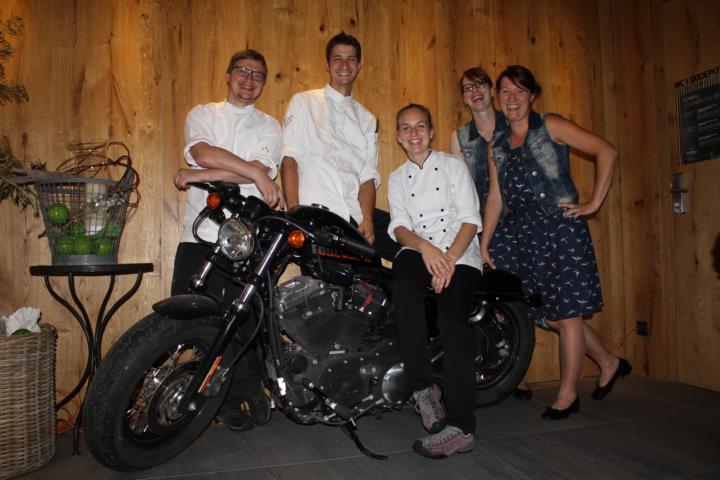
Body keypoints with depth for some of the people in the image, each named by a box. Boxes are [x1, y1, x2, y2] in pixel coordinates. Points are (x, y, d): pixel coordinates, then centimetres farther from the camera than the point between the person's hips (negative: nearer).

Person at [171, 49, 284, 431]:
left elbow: (258, 169, -6)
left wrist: (198, 175, -12)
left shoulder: (268, 126, 14)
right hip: (201, 232, 1)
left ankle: (244, 392, 18)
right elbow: (203, 153, -7)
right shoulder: (201, 115, 16)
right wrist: (259, 175, -15)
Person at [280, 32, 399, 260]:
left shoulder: (367, 119, 22)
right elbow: (289, 159, 0)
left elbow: (368, 175, 12)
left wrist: (367, 219, -6)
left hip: (355, 212, 4)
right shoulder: (303, 102, 11)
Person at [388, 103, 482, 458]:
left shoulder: (453, 165, 11)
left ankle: (460, 425, -26)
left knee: (452, 319, -27)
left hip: (460, 252, -2)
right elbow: (398, 225, 4)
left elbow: (470, 219, 0)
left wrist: (449, 259, -17)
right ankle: (422, 386, -26)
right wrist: (425, 248, -18)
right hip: (418, 251, 2)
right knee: (403, 284, -34)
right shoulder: (397, 179, 20)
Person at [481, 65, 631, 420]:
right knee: (550, 316, 9)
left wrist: (594, 203, -10)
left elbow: (606, 151, -5)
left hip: (561, 228, -6)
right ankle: (609, 364, 31)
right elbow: (495, 197, 12)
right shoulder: (497, 147, 15)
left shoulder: (550, 126, -1)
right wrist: (483, 243, 7)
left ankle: (567, 394, 14)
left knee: (566, 313, -1)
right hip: (526, 238, 6)